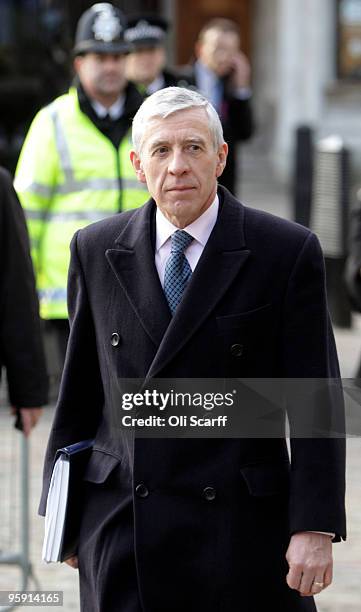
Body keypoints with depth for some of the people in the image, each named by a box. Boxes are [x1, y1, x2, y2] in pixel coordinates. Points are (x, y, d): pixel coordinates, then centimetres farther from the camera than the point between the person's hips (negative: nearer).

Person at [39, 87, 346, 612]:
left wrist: (316, 527, -10)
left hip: (238, 526, -2)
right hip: (120, 526, 2)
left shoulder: (287, 252, -3)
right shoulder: (96, 250, 7)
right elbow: (79, 387, 13)